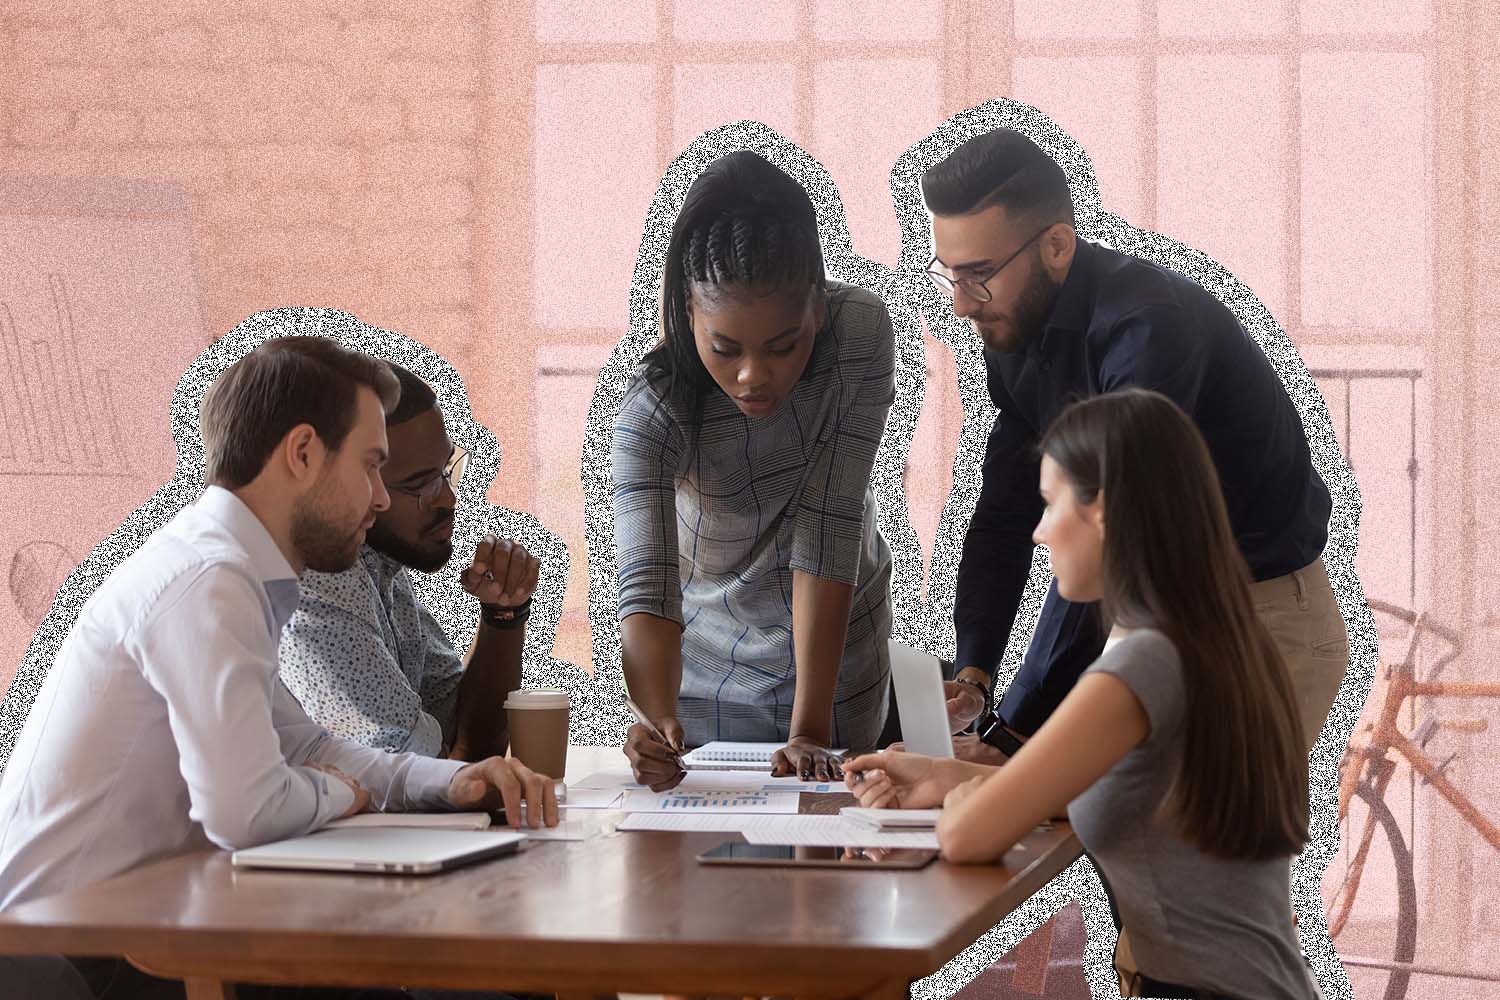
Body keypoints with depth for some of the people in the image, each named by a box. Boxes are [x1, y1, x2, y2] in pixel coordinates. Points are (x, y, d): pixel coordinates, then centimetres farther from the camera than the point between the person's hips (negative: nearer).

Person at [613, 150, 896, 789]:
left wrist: (810, 730, -33)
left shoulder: (860, 334, -28)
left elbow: (827, 529, -30)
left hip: (833, 649, 0)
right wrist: (659, 724, -57)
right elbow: (646, 586, -38)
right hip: (704, 659, 0)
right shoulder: (652, 411, -29)